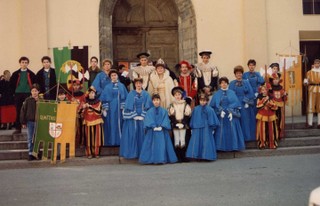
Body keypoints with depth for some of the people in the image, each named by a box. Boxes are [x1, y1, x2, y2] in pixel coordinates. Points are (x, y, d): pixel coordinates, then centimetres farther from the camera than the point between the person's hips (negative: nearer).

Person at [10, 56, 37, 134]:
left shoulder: (31, 74, 3)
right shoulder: (16, 74, 7)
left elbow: (35, 83, 3)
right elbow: (11, 83, 9)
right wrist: (15, 91, 4)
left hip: (28, 94, -2)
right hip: (18, 94, 2)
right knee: (18, 112, 5)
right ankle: (18, 128, 11)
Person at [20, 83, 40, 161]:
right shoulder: (28, 100, -4)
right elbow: (23, 111, -2)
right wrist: (23, 122, -4)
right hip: (30, 122, 0)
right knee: (30, 139, 5)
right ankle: (30, 154, 12)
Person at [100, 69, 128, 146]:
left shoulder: (122, 86, 8)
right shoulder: (107, 87, 5)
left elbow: (126, 97, 6)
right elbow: (104, 99, 2)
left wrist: (124, 108, -2)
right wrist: (104, 109, -6)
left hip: (119, 109, 1)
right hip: (110, 109, -1)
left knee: (119, 125, 3)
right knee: (110, 126, 0)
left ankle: (119, 140, 10)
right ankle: (111, 141, 6)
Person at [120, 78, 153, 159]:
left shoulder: (146, 94, 7)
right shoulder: (131, 94, 4)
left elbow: (148, 106, 2)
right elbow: (128, 106, -1)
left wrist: (143, 116, -8)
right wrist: (134, 116, -10)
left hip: (143, 118, 1)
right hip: (132, 119, -1)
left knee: (142, 134, 0)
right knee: (132, 135, -2)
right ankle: (132, 153, 4)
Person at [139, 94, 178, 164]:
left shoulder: (164, 111, 6)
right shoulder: (150, 111, 5)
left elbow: (166, 120, -1)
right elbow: (148, 121, -3)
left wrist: (161, 127, -15)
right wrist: (154, 127, -15)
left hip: (162, 132, 0)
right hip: (152, 132, 0)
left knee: (162, 145, -2)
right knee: (153, 145, 0)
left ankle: (163, 159, 3)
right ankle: (153, 159, 3)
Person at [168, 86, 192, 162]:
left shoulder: (186, 105, 5)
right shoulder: (172, 105, 5)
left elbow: (188, 115, 0)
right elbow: (170, 116, -1)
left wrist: (183, 123, -12)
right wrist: (176, 123, -13)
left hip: (183, 125, 0)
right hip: (175, 125, 0)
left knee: (183, 141, -1)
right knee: (176, 141, 0)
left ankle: (183, 157, 5)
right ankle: (177, 157, 5)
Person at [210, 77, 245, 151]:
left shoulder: (232, 93, 7)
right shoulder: (217, 94, 7)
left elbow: (236, 104, 0)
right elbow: (214, 105, -1)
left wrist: (231, 112, -13)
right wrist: (220, 111, -16)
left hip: (230, 115, 1)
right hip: (221, 116, -1)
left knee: (232, 131, 2)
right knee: (221, 131, -1)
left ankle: (233, 146, 8)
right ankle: (221, 147, 3)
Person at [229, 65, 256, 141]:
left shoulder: (246, 82, 6)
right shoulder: (232, 84, 6)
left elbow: (251, 93, 0)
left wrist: (247, 102, -10)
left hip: (245, 105, 0)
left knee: (245, 121, 2)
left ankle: (246, 136, 9)